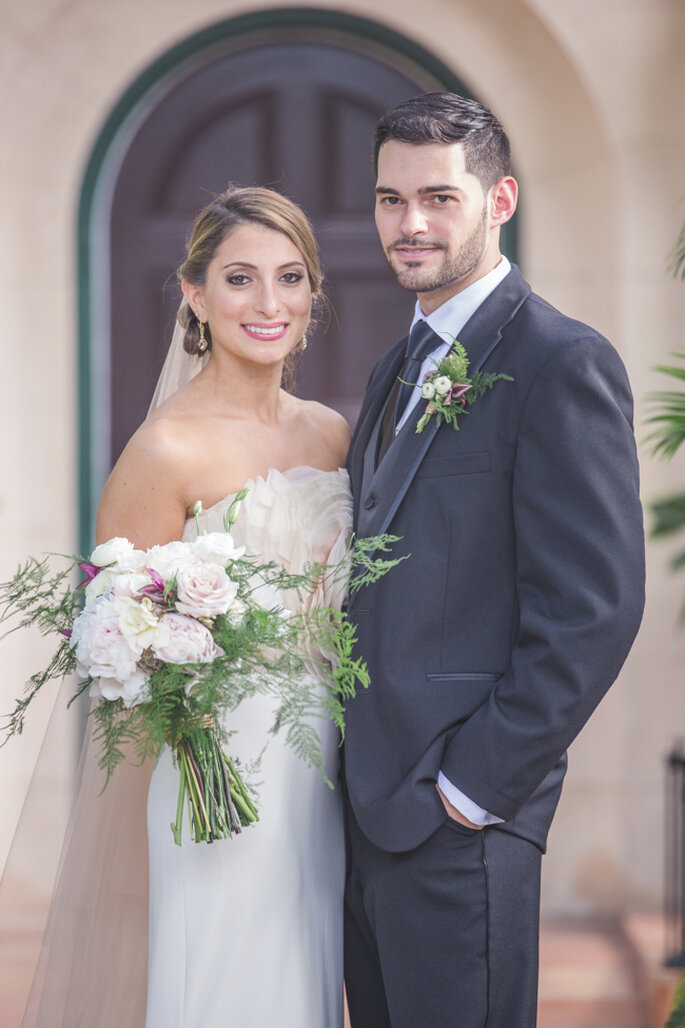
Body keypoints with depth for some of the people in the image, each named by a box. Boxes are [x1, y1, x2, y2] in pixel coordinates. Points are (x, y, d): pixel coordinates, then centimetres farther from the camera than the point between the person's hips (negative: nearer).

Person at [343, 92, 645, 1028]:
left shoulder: (561, 363, -12)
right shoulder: (399, 370, 15)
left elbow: (595, 609, -18)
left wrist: (475, 788, -16)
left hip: (455, 817, -8)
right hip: (366, 801, 8)